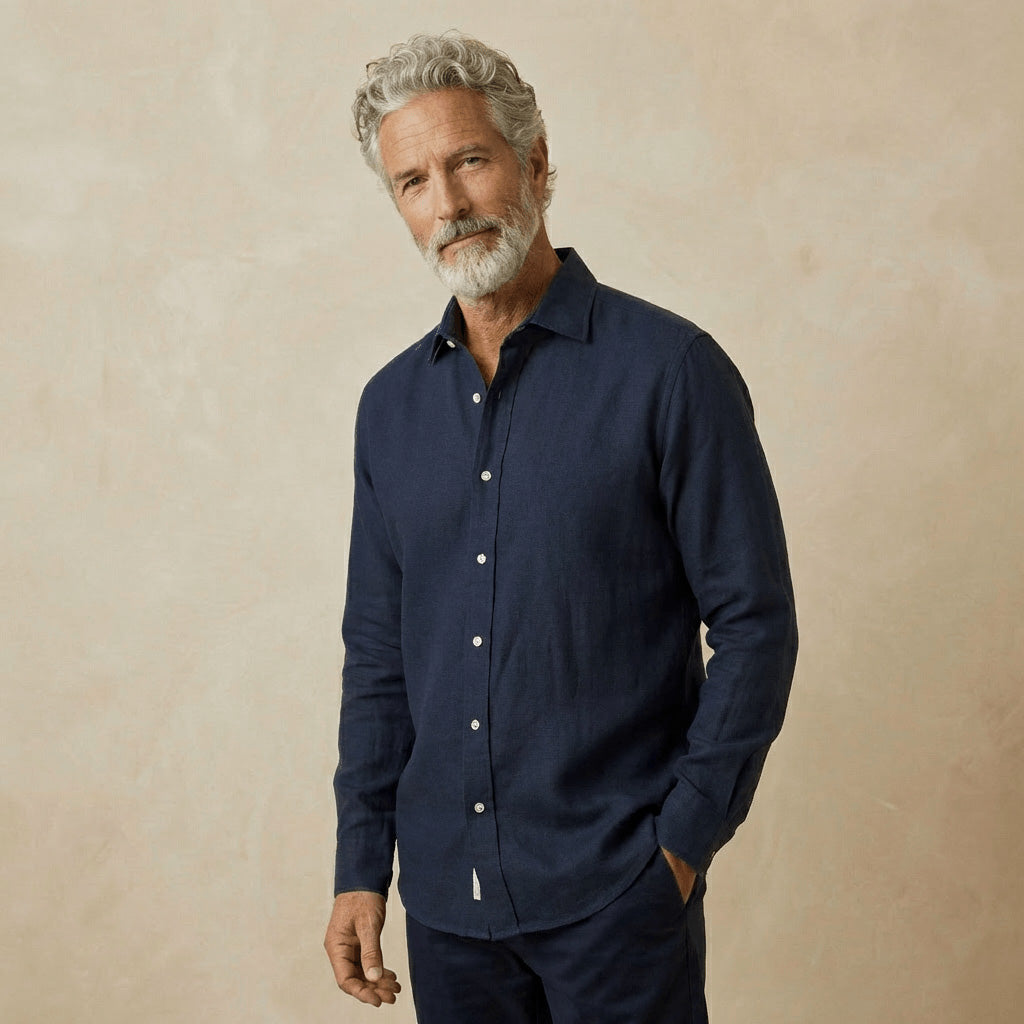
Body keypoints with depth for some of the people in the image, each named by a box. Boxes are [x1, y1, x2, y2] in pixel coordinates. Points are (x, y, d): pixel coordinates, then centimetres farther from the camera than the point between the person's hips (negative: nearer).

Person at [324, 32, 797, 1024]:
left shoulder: (668, 368, -8)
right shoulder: (391, 404, 7)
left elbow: (754, 624, -7)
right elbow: (377, 653, 11)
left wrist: (685, 839, -10)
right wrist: (360, 866, 7)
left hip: (616, 888, -4)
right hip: (446, 892, 4)